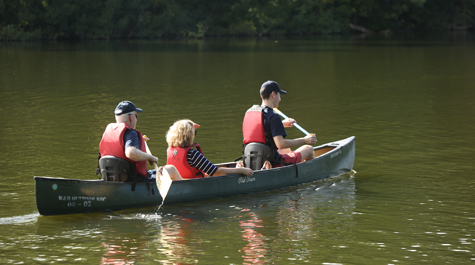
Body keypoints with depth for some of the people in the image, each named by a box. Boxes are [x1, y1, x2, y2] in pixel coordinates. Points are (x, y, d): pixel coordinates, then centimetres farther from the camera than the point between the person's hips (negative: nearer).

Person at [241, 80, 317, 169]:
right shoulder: (273, 116, -17)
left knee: (286, 150, 38)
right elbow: (280, 144, -25)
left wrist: (282, 124, 34)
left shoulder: (249, 112, 7)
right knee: (309, 149, 11)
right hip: (272, 163, -8)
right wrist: (304, 140, -14)